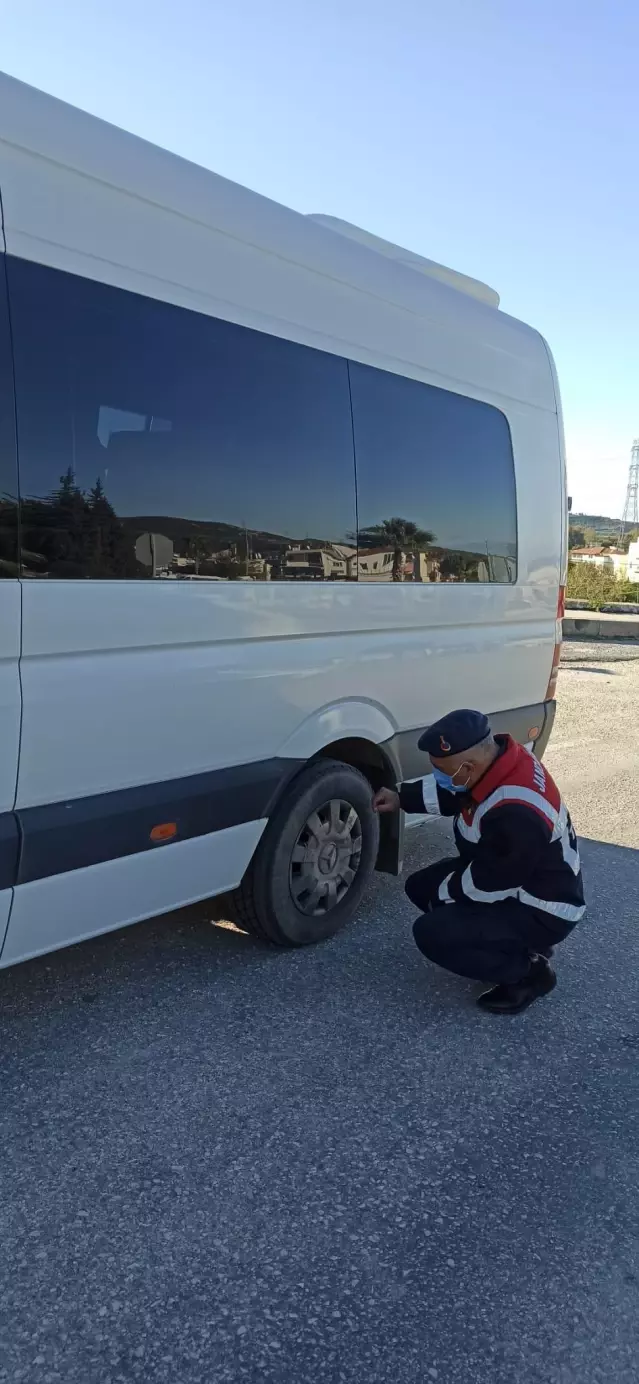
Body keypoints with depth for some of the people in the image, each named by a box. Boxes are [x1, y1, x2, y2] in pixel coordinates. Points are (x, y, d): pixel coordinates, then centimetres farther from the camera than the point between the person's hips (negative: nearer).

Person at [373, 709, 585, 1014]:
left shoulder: (517, 814, -38)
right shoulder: (496, 757, -12)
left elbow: (485, 885, -25)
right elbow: (451, 793, 9)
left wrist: (443, 893, -8)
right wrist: (402, 797, 0)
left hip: (541, 910, -9)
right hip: (506, 874, 9)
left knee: (432, 934, -21)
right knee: (422, 887, 8)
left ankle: (528, 971, -1)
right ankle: (514, 942, 16)